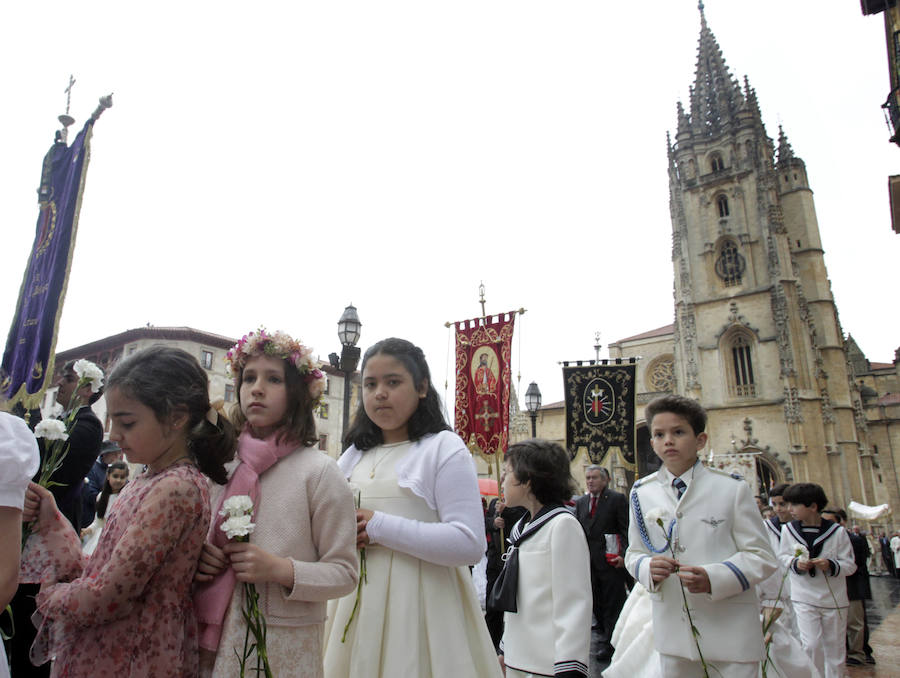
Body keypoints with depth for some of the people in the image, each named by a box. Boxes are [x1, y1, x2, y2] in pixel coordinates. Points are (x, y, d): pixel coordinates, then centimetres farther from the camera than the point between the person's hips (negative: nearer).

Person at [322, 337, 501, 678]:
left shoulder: (444, 447, -8)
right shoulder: (353, 456, 11)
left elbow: (469, 544, -18)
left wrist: (379, 527, -17)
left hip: (419, 602, -5)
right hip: (356, 603, 5)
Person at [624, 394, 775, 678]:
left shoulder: (732, 488, -5)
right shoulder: (642, 493, 2)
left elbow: (761, 557, -5)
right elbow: (633, 553, 10)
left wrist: (713, 578, -21)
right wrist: (648, 568, -14)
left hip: (730, 630, -2)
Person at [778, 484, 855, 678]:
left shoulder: (837, 531, -8)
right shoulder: (788, 529, -4)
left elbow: (850, 564, -2)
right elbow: (782, 556, 9)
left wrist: (831, 565, -21)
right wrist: (795, 563, -12)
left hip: (834, 598, 0)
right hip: (804, 598, 0)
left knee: (835, 647, 11)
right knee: (812, 645, -9)